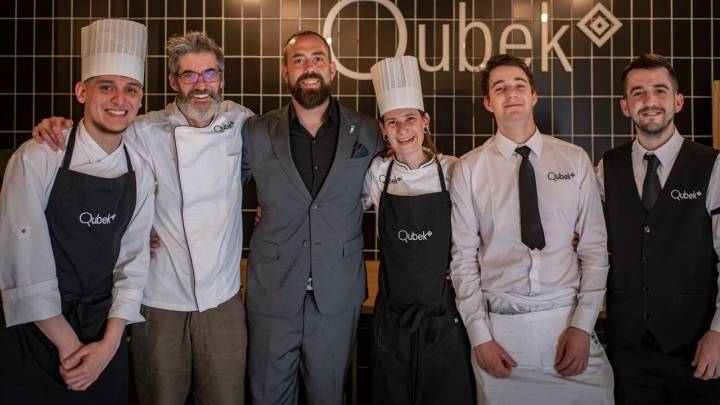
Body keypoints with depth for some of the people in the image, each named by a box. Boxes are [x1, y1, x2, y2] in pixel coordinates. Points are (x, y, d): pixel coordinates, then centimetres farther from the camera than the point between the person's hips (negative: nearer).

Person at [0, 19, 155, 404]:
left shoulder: (140, 173, -1)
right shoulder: (36, 159, -14)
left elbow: (132, 260, 0)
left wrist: (110, 344, -8)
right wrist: (68, 344, -13)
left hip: (104, 332, 4)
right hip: (35, 331, -3)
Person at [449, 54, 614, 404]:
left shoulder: (575, 160, 4)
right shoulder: (468, 169, 0)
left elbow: (594, 247, 2)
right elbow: (464, 257, -1)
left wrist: (582, 326, -5)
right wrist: (480, 336, -5)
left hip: (567, 320, 1)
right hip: (499, 325, -1)